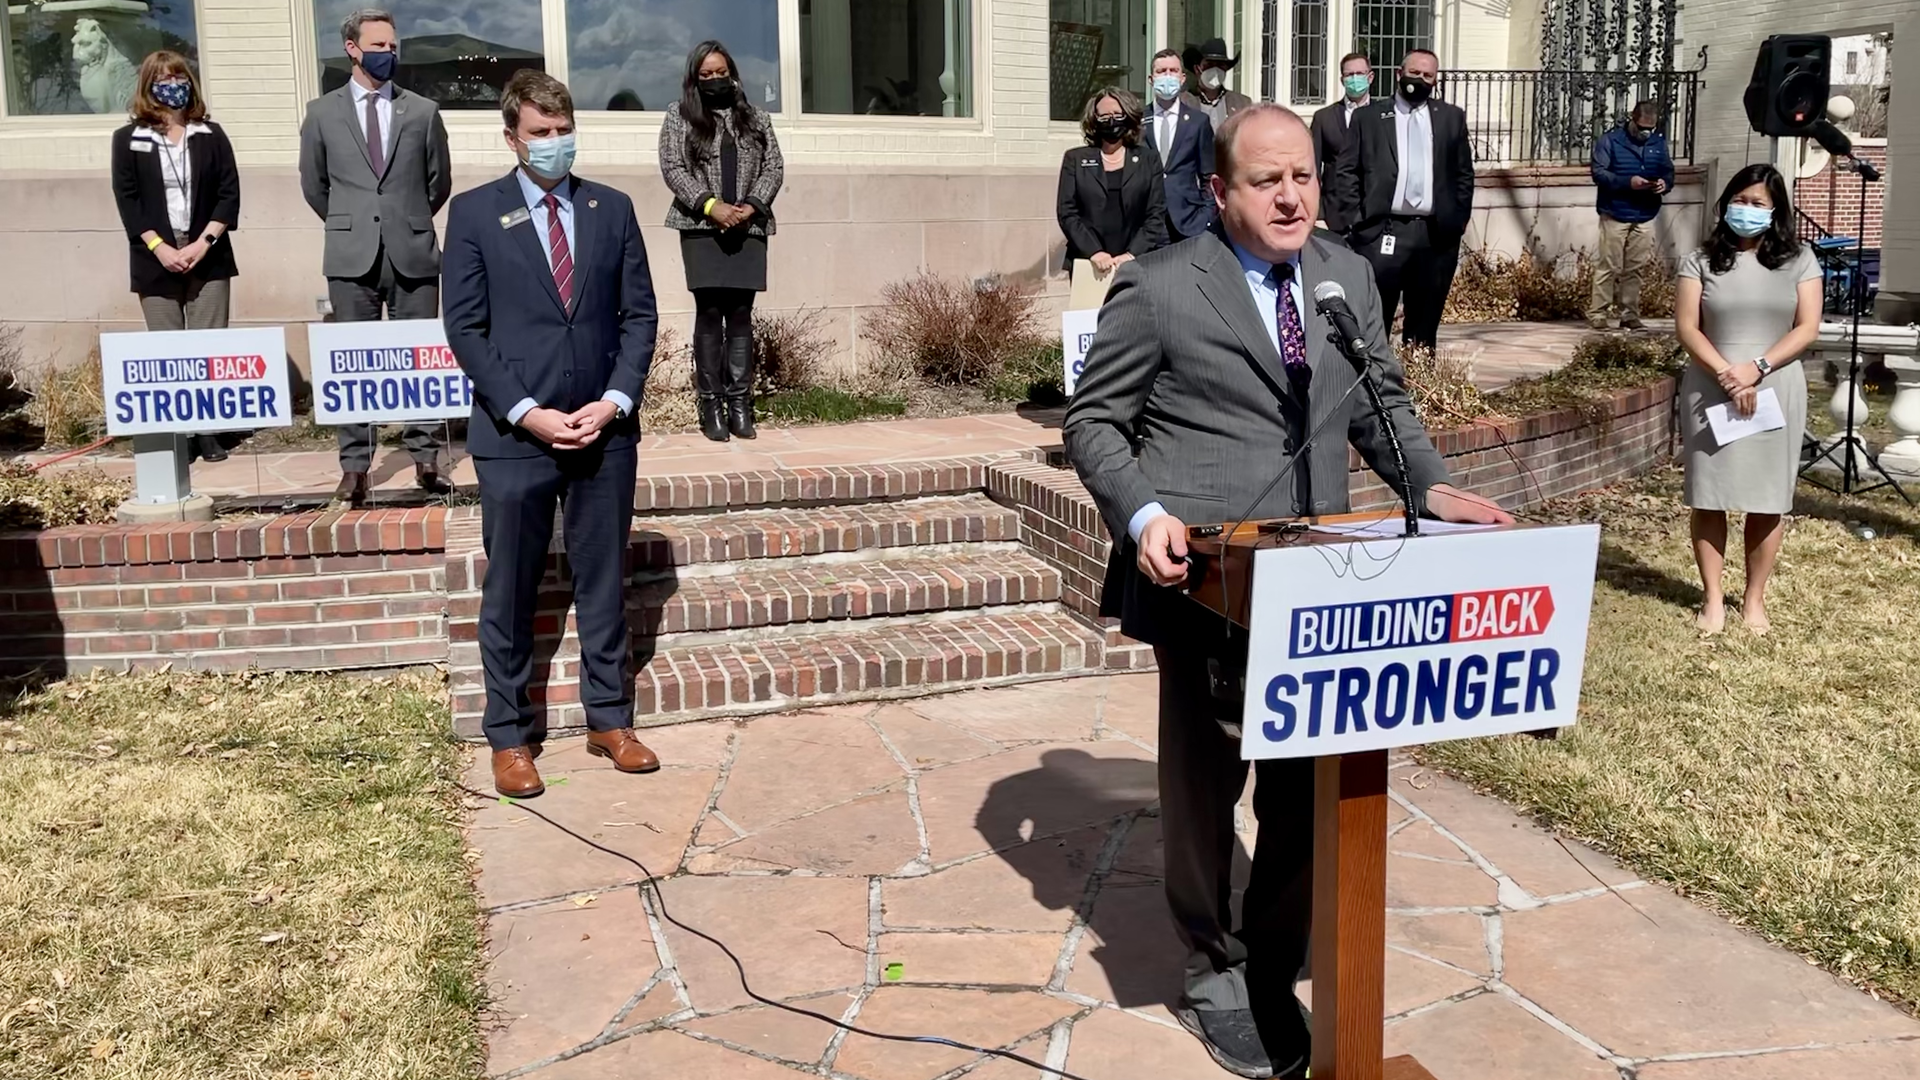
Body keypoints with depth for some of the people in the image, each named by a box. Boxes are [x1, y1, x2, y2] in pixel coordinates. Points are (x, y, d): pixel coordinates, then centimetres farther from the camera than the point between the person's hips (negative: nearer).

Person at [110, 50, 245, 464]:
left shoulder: (210, 135, 7)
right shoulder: (128, 139, 5)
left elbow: (229, 193, 1)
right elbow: (127, 200, 0)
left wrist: (203, 243, -10)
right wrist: (159, 248, -13)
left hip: (208, 257, 0)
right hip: (156, 260, 0)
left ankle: (212, 432, 6)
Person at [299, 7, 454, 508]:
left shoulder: (423, 111, 6)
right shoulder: (322, 112, 6)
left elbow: (440, 182, 14)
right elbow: (314, 184, 15)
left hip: (414, 254, 0)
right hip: (351, 257, 0)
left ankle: (426, 459, 12)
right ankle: (354, 467, 7)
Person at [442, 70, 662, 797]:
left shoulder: (613, 209, 8)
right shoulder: (474, 213, 0)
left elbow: (639, 314, 6)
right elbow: (465, 329, -4)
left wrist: (615, 401, -7)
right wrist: (527, 412, -12)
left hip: (605, 430, 2)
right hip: (514, 435, -2)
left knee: (603, 582, 11)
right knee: (510, 593, 6)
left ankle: (609, 720, 23)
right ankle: (508, 736, 17)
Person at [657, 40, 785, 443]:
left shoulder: (756, 117, 14)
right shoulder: (679, 115, 6)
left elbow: (774, 167, 8)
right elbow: (672, 167, -3)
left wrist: (752, 205, -8)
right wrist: (710, 204, -14)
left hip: (748, 228, 2)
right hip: (701, 228, -2)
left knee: (741, 316, 1)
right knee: (709, 315, -4)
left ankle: (740, 403, 3)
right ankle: (710, 405, -1)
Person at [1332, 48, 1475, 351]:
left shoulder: (1452, 117, 14)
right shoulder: (1367, 116, 8)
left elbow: (1464, 173, 15)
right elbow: (1346, 171, 5)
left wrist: (1459, 220, 6)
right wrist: (1356, 219, -4)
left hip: (1436, 234, 2)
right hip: (1382, 231, -2)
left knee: (1425, 325, 7)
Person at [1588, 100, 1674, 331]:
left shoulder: (1659, 142, 12)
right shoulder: (1610, 141, -3)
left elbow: (1668, 172, 16)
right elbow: (1599, 173, -10)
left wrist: (1665, 183, -8)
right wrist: (1628, 182, -23)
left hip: (1645, 217, 4)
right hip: (1615, 215, -4)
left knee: (1636, 268, 6)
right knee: (1609, 266, -5)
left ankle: (1630, 315, 12)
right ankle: (1597, 313, 1)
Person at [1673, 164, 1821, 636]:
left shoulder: (1798, 259, 6)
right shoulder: (1701, 260, 4)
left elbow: (1807, 328, -1)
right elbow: (1687, 327, -5)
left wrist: (1757, 369, -15)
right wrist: (1727, 375, -17)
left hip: (1777, 391, 1)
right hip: (1711, 391, 0)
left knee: (1768, 498, 3)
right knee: (1709, 495, 0)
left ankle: (1755, 598, 14)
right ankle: (1712, 597, 10)